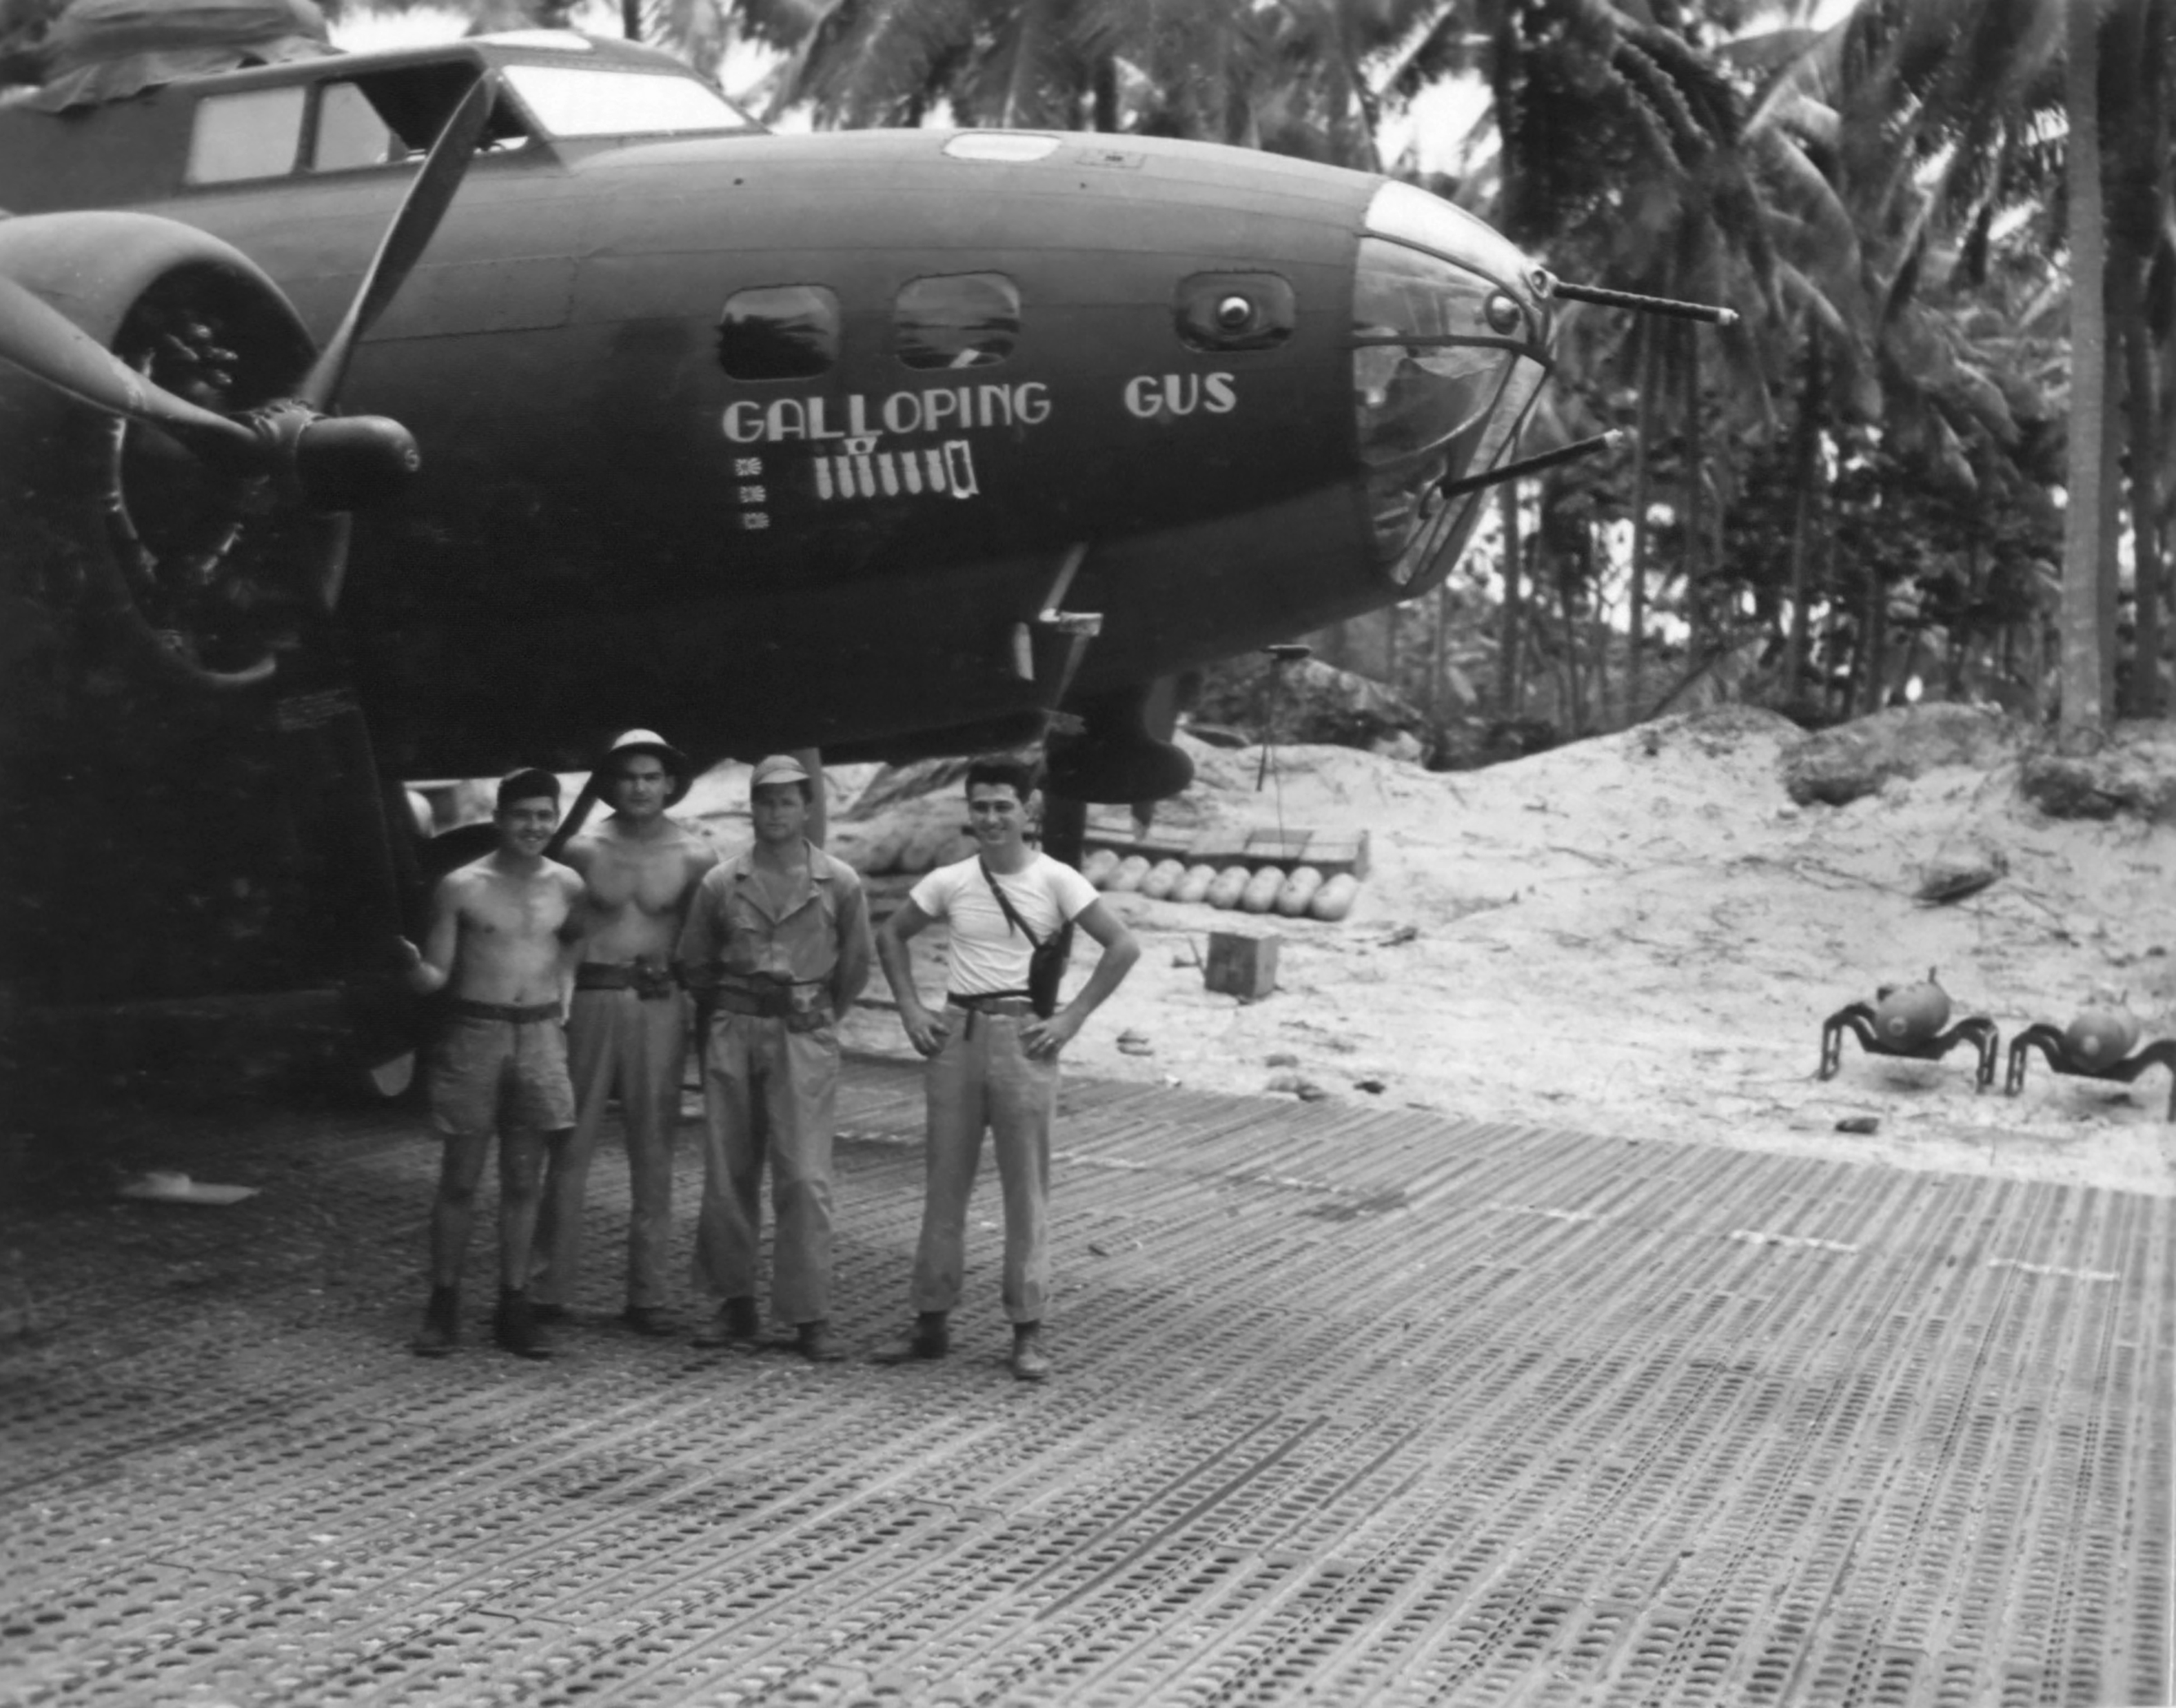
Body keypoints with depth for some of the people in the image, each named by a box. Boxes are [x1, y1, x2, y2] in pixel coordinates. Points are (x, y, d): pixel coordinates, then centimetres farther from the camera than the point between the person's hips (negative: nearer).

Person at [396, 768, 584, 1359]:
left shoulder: (567, 887, 5)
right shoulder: (461, 887, -4)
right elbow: (436, 976, -3)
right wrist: (415, 967, -23)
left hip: (539, 1038, 3)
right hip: (473, 1034, -2)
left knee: (524, 1182, 6)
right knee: (460, 1178, 1)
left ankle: (513, 1306, 13)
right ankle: (443, 1305, 11)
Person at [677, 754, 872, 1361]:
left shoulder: (839, 883, 0)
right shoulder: (721, 882, 4)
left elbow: (855, 964, 11)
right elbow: (693, 962, 16)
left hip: (804, 1037, -2)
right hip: (732, 1035, 2)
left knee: (805, 1178, -7)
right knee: (727, 1173, 5)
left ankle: (810, 1316, -4)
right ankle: (735, 1304, 16)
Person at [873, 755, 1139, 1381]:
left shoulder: (1055, 881, -5)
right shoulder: (950, 882, 3)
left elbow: (1123, 947, -6)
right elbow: (891, 936, 16)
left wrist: (1072, 1018, -9)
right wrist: (911, 1009, 6)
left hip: (1023, 1038, -3)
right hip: (957, 1035, 3)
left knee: (1026, 1188, 1)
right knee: (945, 1182, 7)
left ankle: (1028, 1332, 7)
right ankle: (931, 1322, 16)